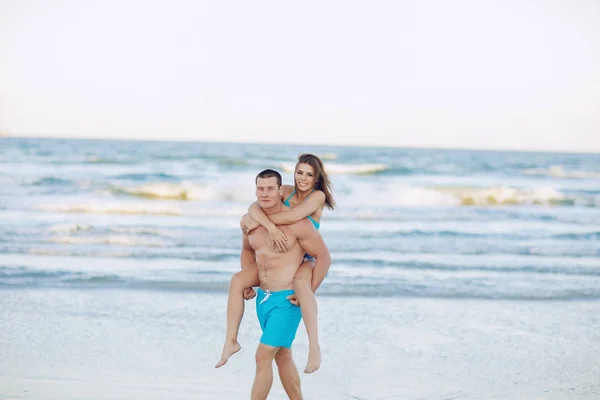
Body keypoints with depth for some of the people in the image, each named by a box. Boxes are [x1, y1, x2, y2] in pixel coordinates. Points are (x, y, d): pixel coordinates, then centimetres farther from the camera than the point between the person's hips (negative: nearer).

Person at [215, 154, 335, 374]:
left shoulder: (318, 196, -12)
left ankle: (314, 346, -43)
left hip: (307, 262, -6)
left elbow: (292, 217, -28)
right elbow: (255, 206, -11)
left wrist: (256, 222, -21)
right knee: (237, 280, -13)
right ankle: (231, 341, -6)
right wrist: (271, 227, -30)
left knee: (301, 283, -41)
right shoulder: (286, 191, 2)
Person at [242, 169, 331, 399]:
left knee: (263, 357, -10)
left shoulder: (297, 223, -17)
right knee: (282, 356, 17)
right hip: (263, 297, 7)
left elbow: (324, 257, -11)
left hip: (287, 300, -7)